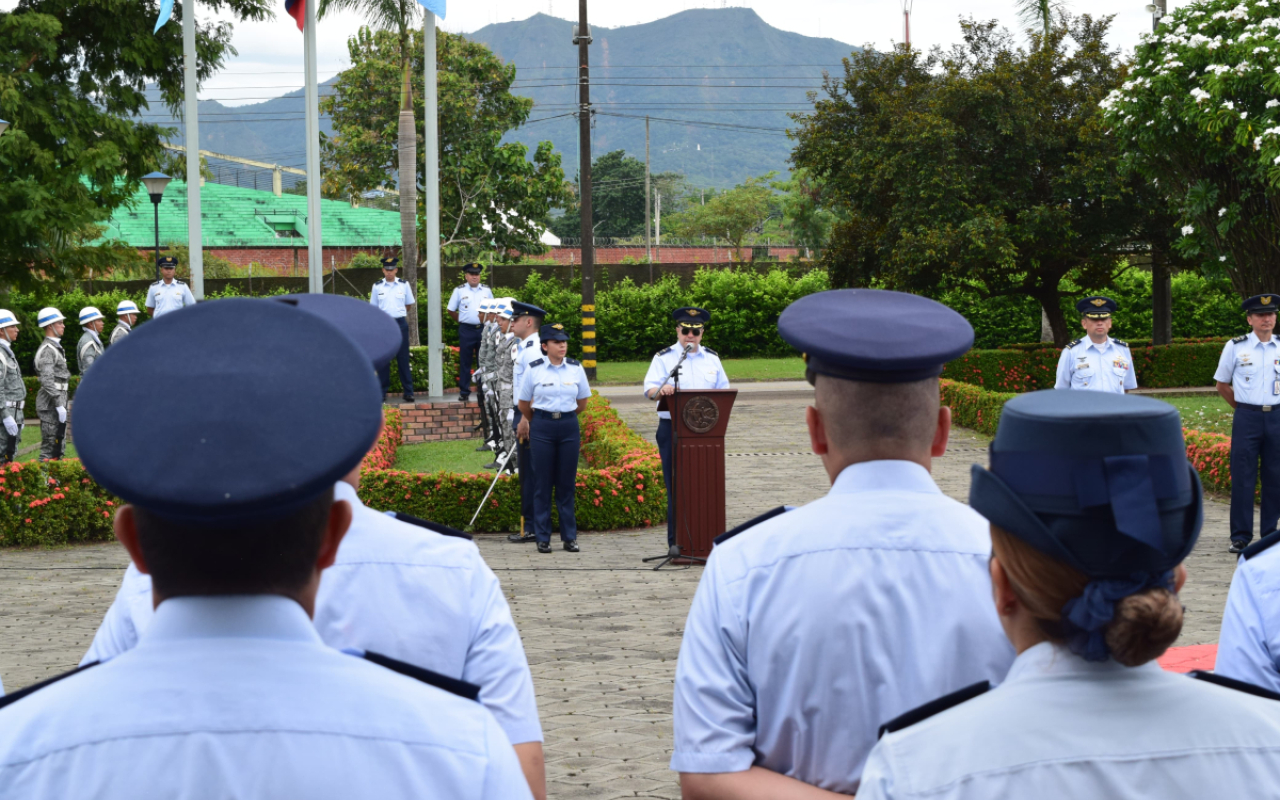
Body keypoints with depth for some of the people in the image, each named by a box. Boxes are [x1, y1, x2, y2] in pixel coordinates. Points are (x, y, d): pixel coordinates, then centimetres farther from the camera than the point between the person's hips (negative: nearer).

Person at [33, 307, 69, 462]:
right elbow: (47, 380, -23)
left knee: (59, 447, 14)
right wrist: (59, 404, -25)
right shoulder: (47, 350, -15)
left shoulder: (55, 347, 17)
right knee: (50, 447, -8)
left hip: (57, 401, 10)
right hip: (50, 404, -10)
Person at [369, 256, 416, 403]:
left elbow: (409, 305, 14)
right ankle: (382, 392, 10)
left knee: (403, 358, 1)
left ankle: (408, 392, 3)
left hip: (400, 323, 0)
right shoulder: (377, 287, 5)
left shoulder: (404, 285, 4)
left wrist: (399, 314, 11)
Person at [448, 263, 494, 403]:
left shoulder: (486, 290, 8)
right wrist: (461, 321, 5)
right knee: (465, 361, 0)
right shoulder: (459, 291, 2)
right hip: (466, 330, -2)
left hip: (483, 329, 2)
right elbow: (451, 310, 9)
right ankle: (464, 392, 3)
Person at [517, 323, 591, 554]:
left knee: (567, 483, 4)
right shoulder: (534, 369, -1)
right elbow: (524, 403, 10)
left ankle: (569, 536, 11)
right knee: (543, 484, 1)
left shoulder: (576, 368, 4)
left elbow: (583, 401, 15)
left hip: (569, 427, 1)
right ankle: (543, 537, 8)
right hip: (542, 428, -1)